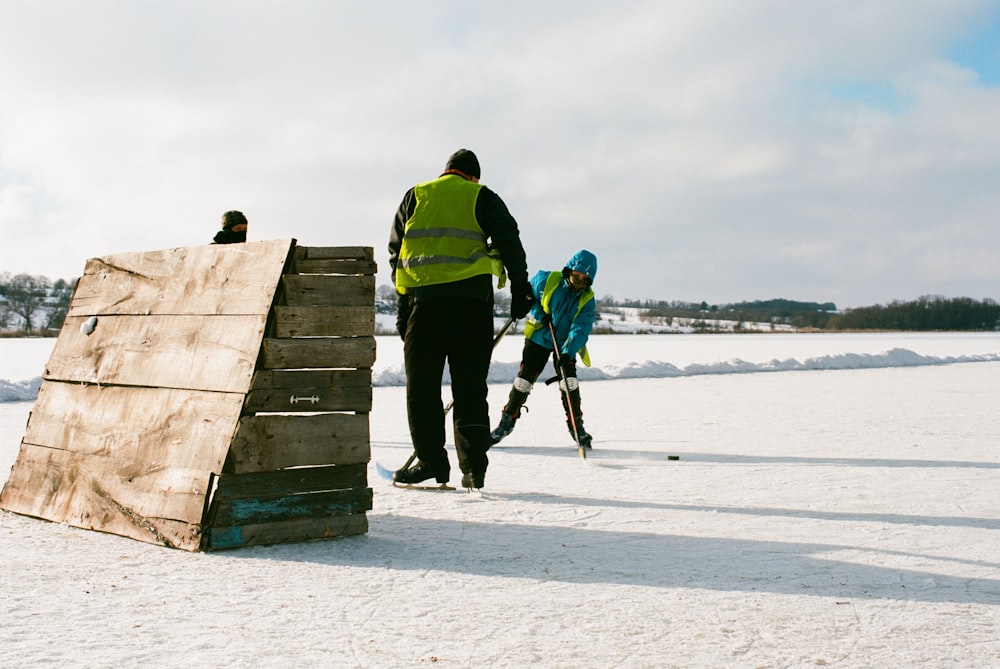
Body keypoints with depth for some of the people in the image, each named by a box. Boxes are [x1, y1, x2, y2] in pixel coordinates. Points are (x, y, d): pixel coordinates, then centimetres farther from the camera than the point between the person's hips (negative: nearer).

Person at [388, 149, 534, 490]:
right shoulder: (482, 197, 12)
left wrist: (403, 301, 16)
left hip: (424, 298, 0)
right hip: (473, 298, 0)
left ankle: (431, 459, 2)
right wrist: (519, 286, 0)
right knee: (470, 386, 4)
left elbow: (396, 251, 15)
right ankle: (473, 466, -1)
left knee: (422, 384, 7)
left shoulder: (415, 196, 18)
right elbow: (508, 240, 0)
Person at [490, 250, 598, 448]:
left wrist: (568, 352, -37)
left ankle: (576, 425, 1)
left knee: (569, 381, -14)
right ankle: (507, 421, 12)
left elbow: (581, 329, -24)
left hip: (565, 344, 1)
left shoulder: (587, 300, -15)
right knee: (524, 379, -3)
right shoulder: (547, 281, -16)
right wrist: (538, 314, -17)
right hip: (538, 337, 0)